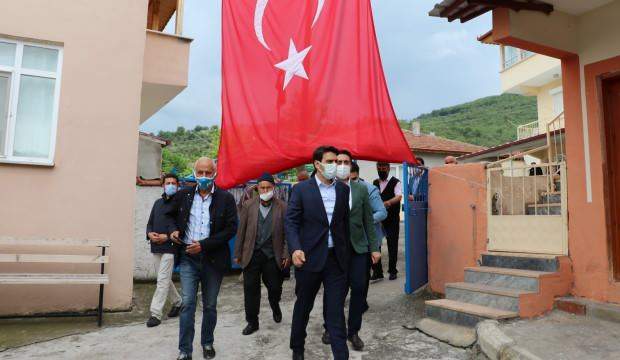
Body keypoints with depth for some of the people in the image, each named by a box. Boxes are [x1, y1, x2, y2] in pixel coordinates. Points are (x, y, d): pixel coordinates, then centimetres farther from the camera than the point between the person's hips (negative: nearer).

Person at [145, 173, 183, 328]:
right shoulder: (158, 202, 14)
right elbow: (150, 223, 17)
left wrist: (167, 237, -18)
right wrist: (150, 234, -3)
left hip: (170, 248, -7)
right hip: (156, 247, 7)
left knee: (162, 280, -6)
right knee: (165, 279, 16)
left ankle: (155, 314, -1)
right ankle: (177, 302, 35)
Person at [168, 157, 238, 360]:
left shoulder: (225, 199, -6)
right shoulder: (183, 195, 2)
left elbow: (231, 228, -8)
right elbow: (171, 215, 20)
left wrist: (204, 244, -15)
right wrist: (173, 230, -1)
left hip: (213, 258, -1)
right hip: (188, 257, 1)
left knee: (210, 305, 12)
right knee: (187, 304, -2)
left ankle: (207, 343, 31)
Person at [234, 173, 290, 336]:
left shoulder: (282, 207, -2)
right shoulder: (249, 206, 3)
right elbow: (241, 231, 5)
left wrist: (286, 254, -5)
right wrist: (238, 253, 5)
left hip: (272, 255, -1)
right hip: (252, 254, 1)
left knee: (275, 287, 7)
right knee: (251, 289, 5)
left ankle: (275, 307, 41)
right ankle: (252, 322, 22)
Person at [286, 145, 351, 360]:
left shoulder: (343, 189, 7)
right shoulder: (301, 189, -3)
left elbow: (345, 223, 10)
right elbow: (290, 222, -6)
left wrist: (347, 252, 9)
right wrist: (295, 249, -21)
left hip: (337, 258, 2)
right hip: (309, 257, -1)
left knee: (336, 309, 2)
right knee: (303, 306, 15)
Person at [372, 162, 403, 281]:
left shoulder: (395, 182, -4)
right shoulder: (375, 183, 12)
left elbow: (399, 197, -19)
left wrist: (387, 203, -36)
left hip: (392, 219, -4)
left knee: (392, 245, 4)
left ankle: (392, 271, 18)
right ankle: (377, 271, 3)